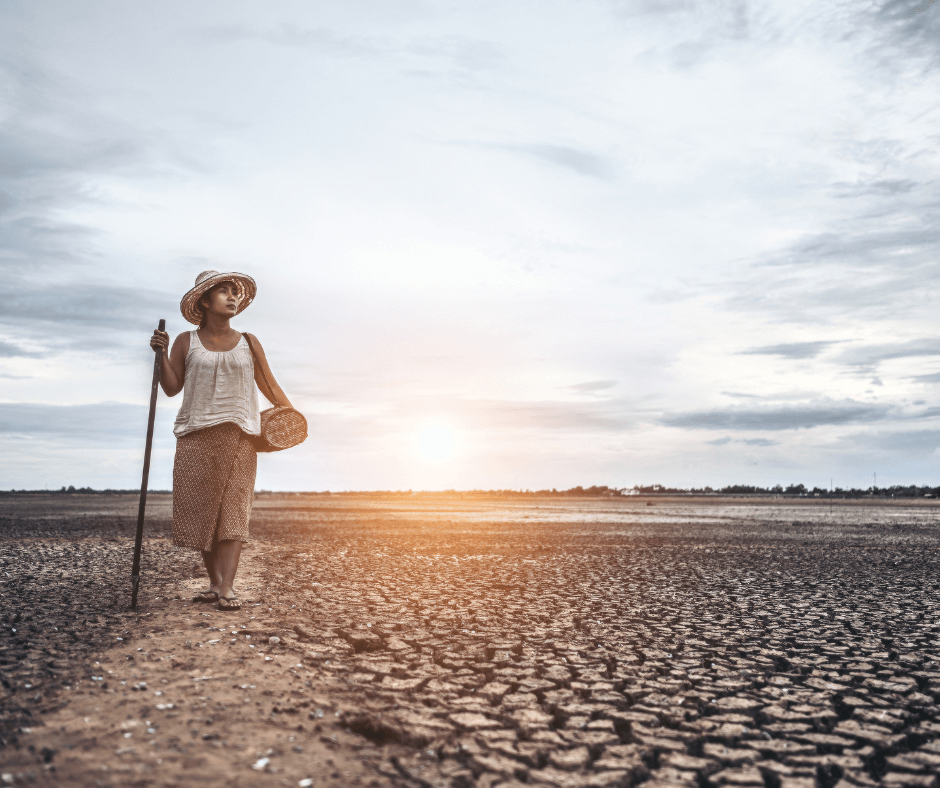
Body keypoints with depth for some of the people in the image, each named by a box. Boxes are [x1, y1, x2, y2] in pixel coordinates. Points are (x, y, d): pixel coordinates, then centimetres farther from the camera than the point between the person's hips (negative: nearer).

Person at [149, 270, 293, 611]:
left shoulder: (248, 343, 12)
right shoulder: (186, 342, 10)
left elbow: (270, 387, 12)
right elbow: (172, 387, 5)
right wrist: (162, 354, -8)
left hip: (238, 436, 0)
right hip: (197, 436, 1)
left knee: (233, 511, -8)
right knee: (201, 510, 1)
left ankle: (228, 588, -11)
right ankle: (215, 582, 12)